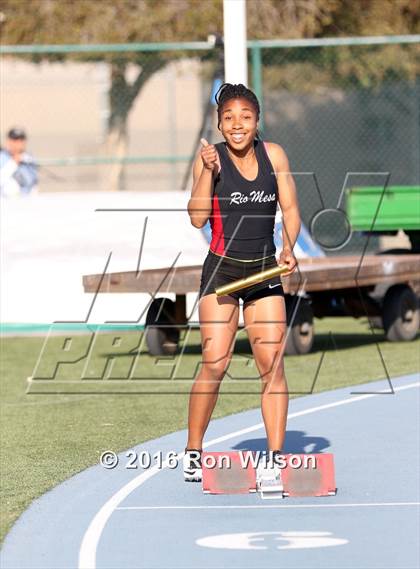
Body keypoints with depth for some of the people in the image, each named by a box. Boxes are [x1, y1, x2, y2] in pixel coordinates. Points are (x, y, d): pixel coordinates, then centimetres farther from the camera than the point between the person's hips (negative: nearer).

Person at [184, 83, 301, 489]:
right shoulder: (209, 157, -5)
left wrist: (288, 247, -10)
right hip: (221, 270, -3)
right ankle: (193, 452, 7)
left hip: (265, 272, 3)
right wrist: (208, 172, -23)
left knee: (272, 363, -6)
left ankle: (275, 456, -2)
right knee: (215, 364, -9)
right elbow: (197, 218, -13)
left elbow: (290, 209, 7)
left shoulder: (274, 155, 4)